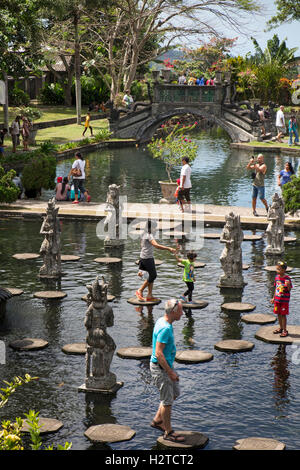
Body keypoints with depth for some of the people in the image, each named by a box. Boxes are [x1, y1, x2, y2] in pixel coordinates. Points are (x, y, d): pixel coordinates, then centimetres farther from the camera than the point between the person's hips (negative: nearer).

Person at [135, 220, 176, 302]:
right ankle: (140, 291, 2)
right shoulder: (149, 236, -19)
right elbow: (156, 245, -32)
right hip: (148, 258, -10)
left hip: (143, 257, 10)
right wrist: (168, 248, -37)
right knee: (153, 275, -2)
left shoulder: (144, 235, 11)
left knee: (152, 276, 11)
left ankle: (149, 296, 12)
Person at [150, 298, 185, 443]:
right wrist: (170, 372, -21)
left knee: (175, 393, 21)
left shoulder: (162, 321, 5)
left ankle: (157, 420, 30)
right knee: (167, 400, 2)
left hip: (166, 365, 10)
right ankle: (168, 432, 15)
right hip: (160, 367, -10)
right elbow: (158, 354, -27)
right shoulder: (165, 328, -26)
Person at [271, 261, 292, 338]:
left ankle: (285, 330, 11)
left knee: (283, 315, 0)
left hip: (284, 300, -6)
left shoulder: (287, 279, -16)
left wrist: (288, 285, -36)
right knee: (278, 314, 14)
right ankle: (280, 328, 31)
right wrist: (273, 298, 17)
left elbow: (289, 290, -14)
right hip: (277, 299, 6)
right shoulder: (277, 277, 3)